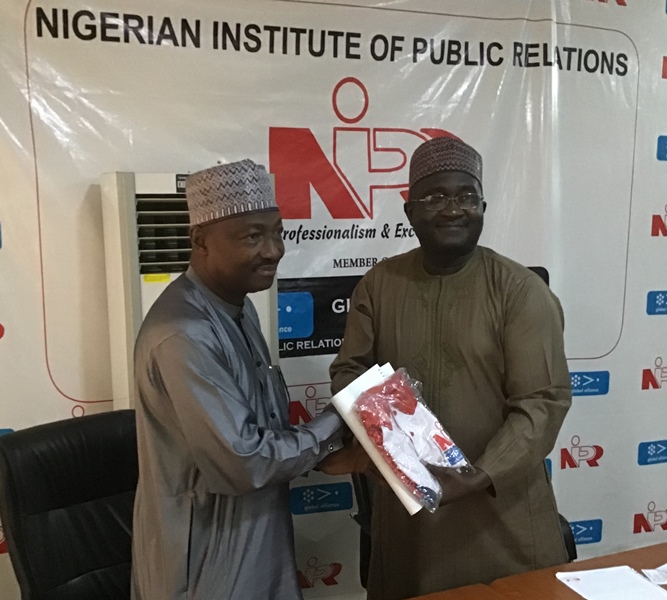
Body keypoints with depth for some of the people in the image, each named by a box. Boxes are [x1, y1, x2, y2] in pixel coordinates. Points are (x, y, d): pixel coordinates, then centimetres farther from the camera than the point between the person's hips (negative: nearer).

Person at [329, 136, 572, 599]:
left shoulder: (522, 290, -10)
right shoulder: (379, 284, 1)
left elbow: (543, 401, -14)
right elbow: (349, 369, 7)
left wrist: (481, 475, -24)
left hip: (501, 506, -2)